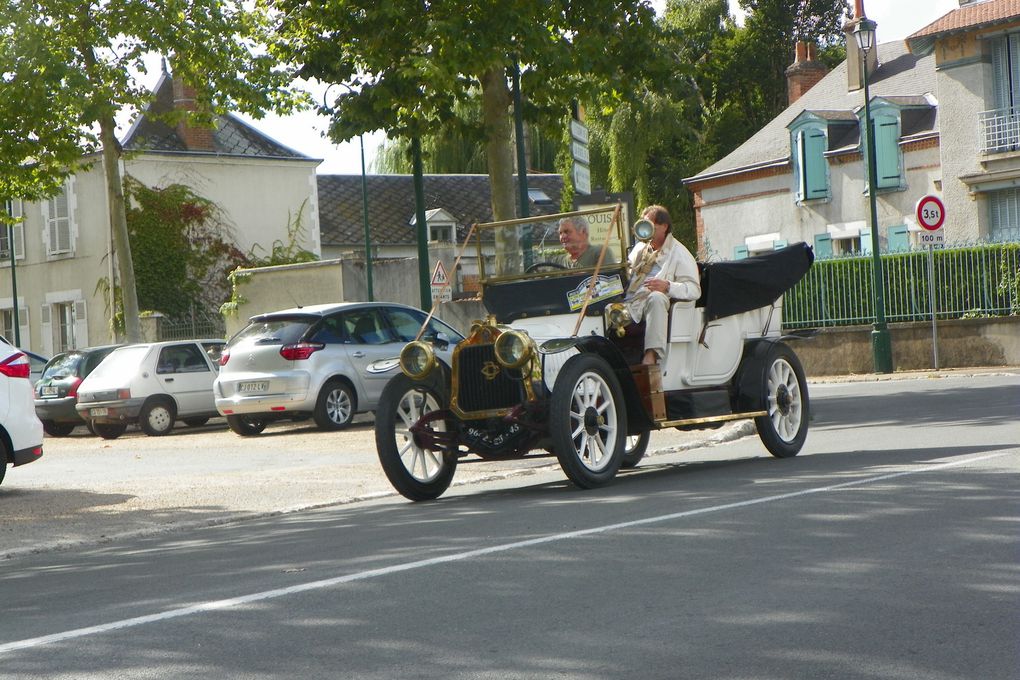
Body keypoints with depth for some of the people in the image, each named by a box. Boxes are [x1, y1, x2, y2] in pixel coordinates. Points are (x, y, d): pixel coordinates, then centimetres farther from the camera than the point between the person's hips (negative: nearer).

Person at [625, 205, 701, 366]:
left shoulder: (679, 253, 8)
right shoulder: (640, 247, 29)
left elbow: (694, 290, -3)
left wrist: (667, 286, -20)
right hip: (629, 303, 5)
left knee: (656, 297, -39)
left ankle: (652, 354, -45)